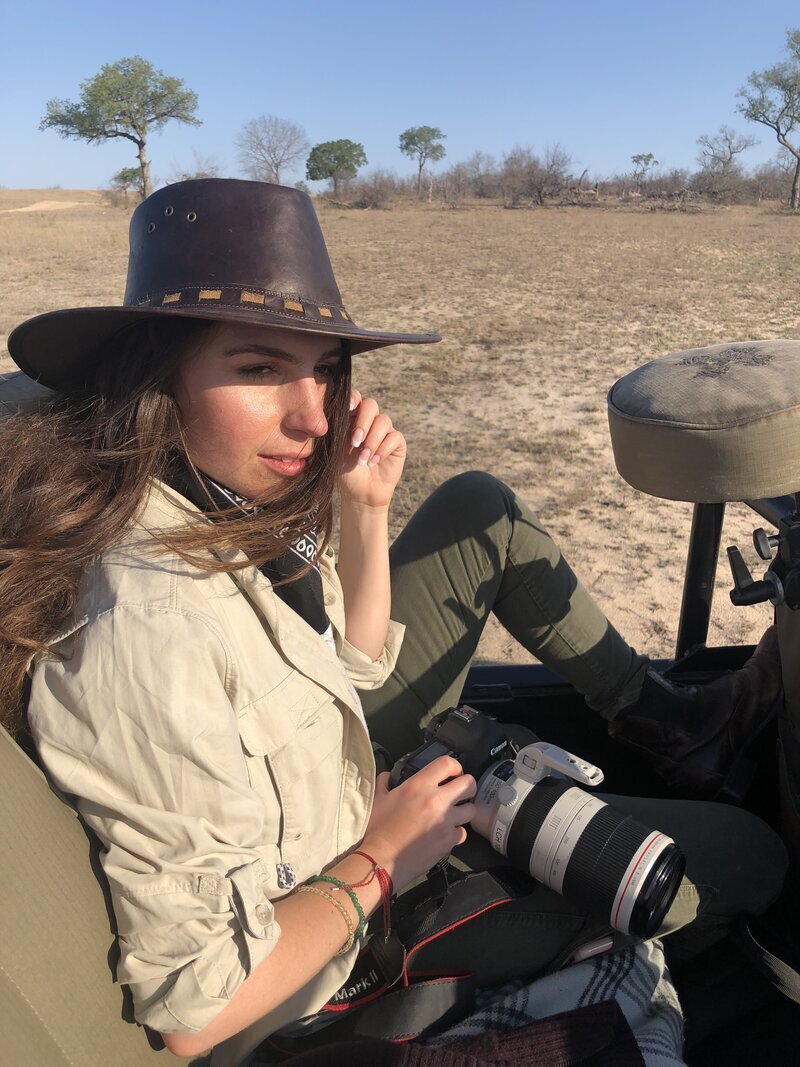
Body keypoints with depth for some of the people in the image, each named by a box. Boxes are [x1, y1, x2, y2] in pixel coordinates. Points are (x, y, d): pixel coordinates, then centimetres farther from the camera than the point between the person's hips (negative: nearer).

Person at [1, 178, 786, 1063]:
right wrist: (379, 864, -20)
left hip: (346, 759, 8)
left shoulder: (218, 495, -12)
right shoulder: (147, 633, -38)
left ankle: (659, 716, 19)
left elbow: (356, 666, 0)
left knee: (480, 509, 7)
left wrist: (365, 509, -15)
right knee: (747, 855, -4)